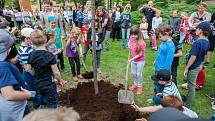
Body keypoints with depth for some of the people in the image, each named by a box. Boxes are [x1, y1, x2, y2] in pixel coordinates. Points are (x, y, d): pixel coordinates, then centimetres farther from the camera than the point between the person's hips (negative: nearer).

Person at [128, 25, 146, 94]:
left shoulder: (141, 43, -28)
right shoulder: (131, 39, -11)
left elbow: (140, 54, -21)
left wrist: (132, 59, -22)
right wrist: (130, 56, 3)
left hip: (140, 61, -6)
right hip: (133, 60, 6)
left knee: (139, 74, 9)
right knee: (133, 73, 19)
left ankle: (139, 87, 31)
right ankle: (135, 84, 43)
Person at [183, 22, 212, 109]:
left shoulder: (198, 42, -26)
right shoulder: (207, 42, 1)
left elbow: (193, 57, -26)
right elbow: (204, 54, 12)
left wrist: (186, 68, -20)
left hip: (193, 67, -8)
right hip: (199, 65, 8)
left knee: (191, 86, 4)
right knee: (191, 84, 25)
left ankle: (188, 106, 18)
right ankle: (188, 97, 44)